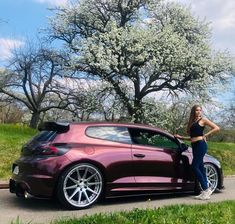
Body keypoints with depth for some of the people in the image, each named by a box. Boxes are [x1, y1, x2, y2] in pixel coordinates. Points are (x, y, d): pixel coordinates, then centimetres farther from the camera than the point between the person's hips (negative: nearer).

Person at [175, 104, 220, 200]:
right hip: (194, 146, 7)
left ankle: (206, 189, -7)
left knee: (195, 167, -13)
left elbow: (216, 128, -5)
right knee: (200, 167, 6)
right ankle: (206, 191, 11)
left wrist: (205, 135, -8)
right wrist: (181, 137, 17)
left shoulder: (203, 120, 2)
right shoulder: (191, 122, 20)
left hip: (201, 144, -7)